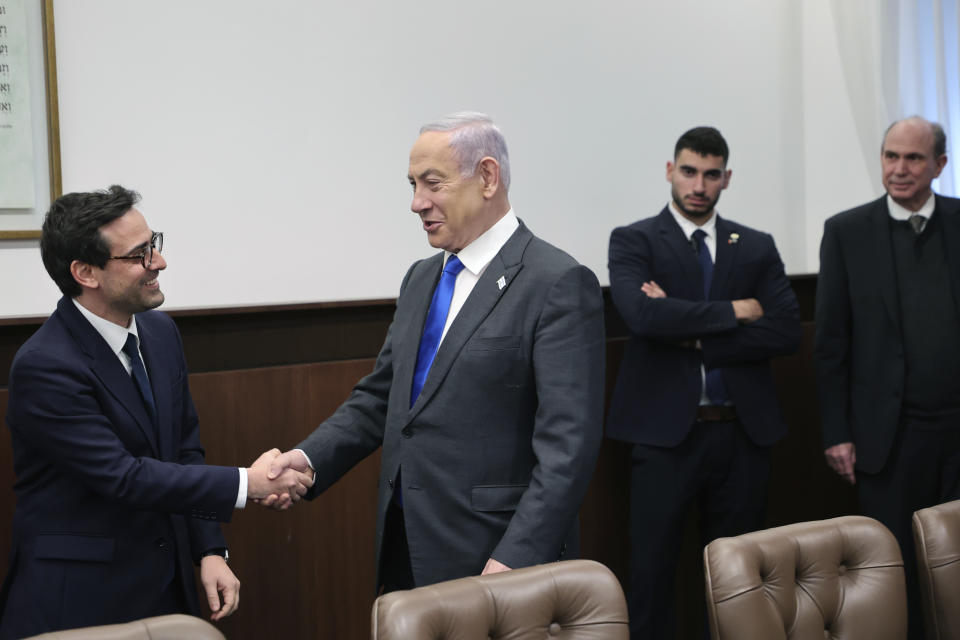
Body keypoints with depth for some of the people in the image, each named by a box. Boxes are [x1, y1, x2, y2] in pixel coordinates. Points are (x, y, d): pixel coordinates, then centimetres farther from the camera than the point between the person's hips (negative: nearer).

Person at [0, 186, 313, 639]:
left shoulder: (160, 332, 5)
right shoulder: (44, 366, -20)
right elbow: (122, 476, -22)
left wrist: (210, 551, 3)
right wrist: (247, 484, -19)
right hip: (80, 598, -7)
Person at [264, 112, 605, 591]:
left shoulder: (558, 284, -12)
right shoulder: (421, 279, 13)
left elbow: (568, 442, -18)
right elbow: (380, 397, 16)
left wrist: (516, 560, -24)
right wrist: (311, 457, -1)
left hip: (494, 558, -6)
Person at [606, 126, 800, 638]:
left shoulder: (756, 247, 11)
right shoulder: (633, 241, 1)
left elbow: (787, 331, -3)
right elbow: (642, 314, -18)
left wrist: (693, 336, -11)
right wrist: (734, 311, -11)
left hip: (744, 434, 3)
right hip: (666, 431, -3)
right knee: (651, 571, 0)